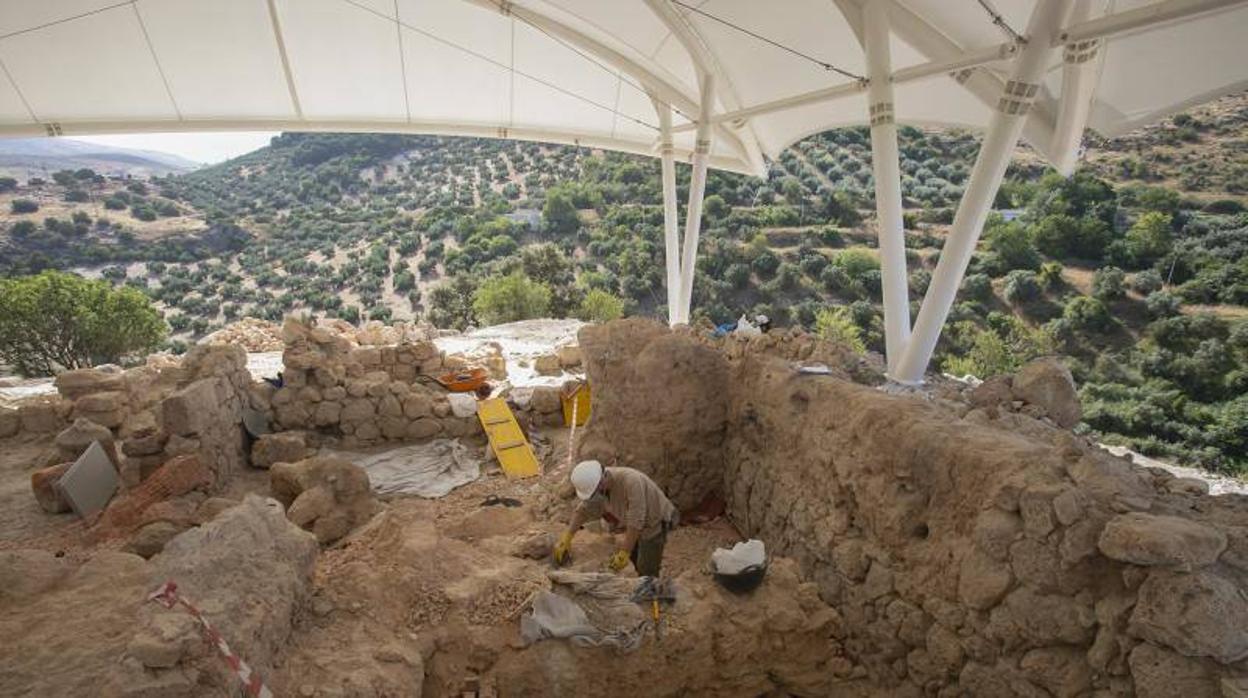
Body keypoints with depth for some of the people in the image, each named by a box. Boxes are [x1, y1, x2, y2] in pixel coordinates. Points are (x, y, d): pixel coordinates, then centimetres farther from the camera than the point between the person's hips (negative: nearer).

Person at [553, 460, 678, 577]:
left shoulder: (630, 481, -39)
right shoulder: (596, 482, -14)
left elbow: (636, 521, -37)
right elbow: (583, 510, -7)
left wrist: (624, 553, -33)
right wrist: (566, 538, -15)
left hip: (654, 522, -8)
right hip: (638, 523, 8)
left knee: (647, 571, -4)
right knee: (634, 556, 24)